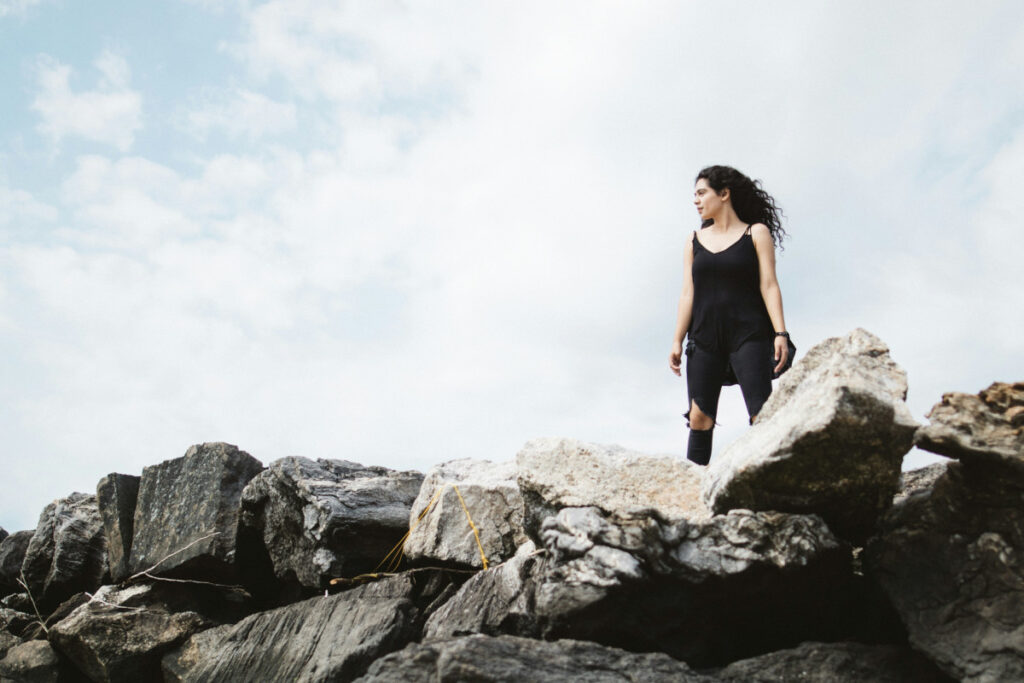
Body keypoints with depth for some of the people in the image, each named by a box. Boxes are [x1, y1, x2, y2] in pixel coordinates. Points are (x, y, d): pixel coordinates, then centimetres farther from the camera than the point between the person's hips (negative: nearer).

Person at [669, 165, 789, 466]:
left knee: (762, 415, -12)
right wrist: (677, 341, 3)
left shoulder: (756, 233, 6)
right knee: (699, 417, -2)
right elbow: (688, 293, 11)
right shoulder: (694, 240, 15)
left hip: (748, 336, -3)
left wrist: (780, 333, -11)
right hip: (704, 338, 3)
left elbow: (769, 285, -1)